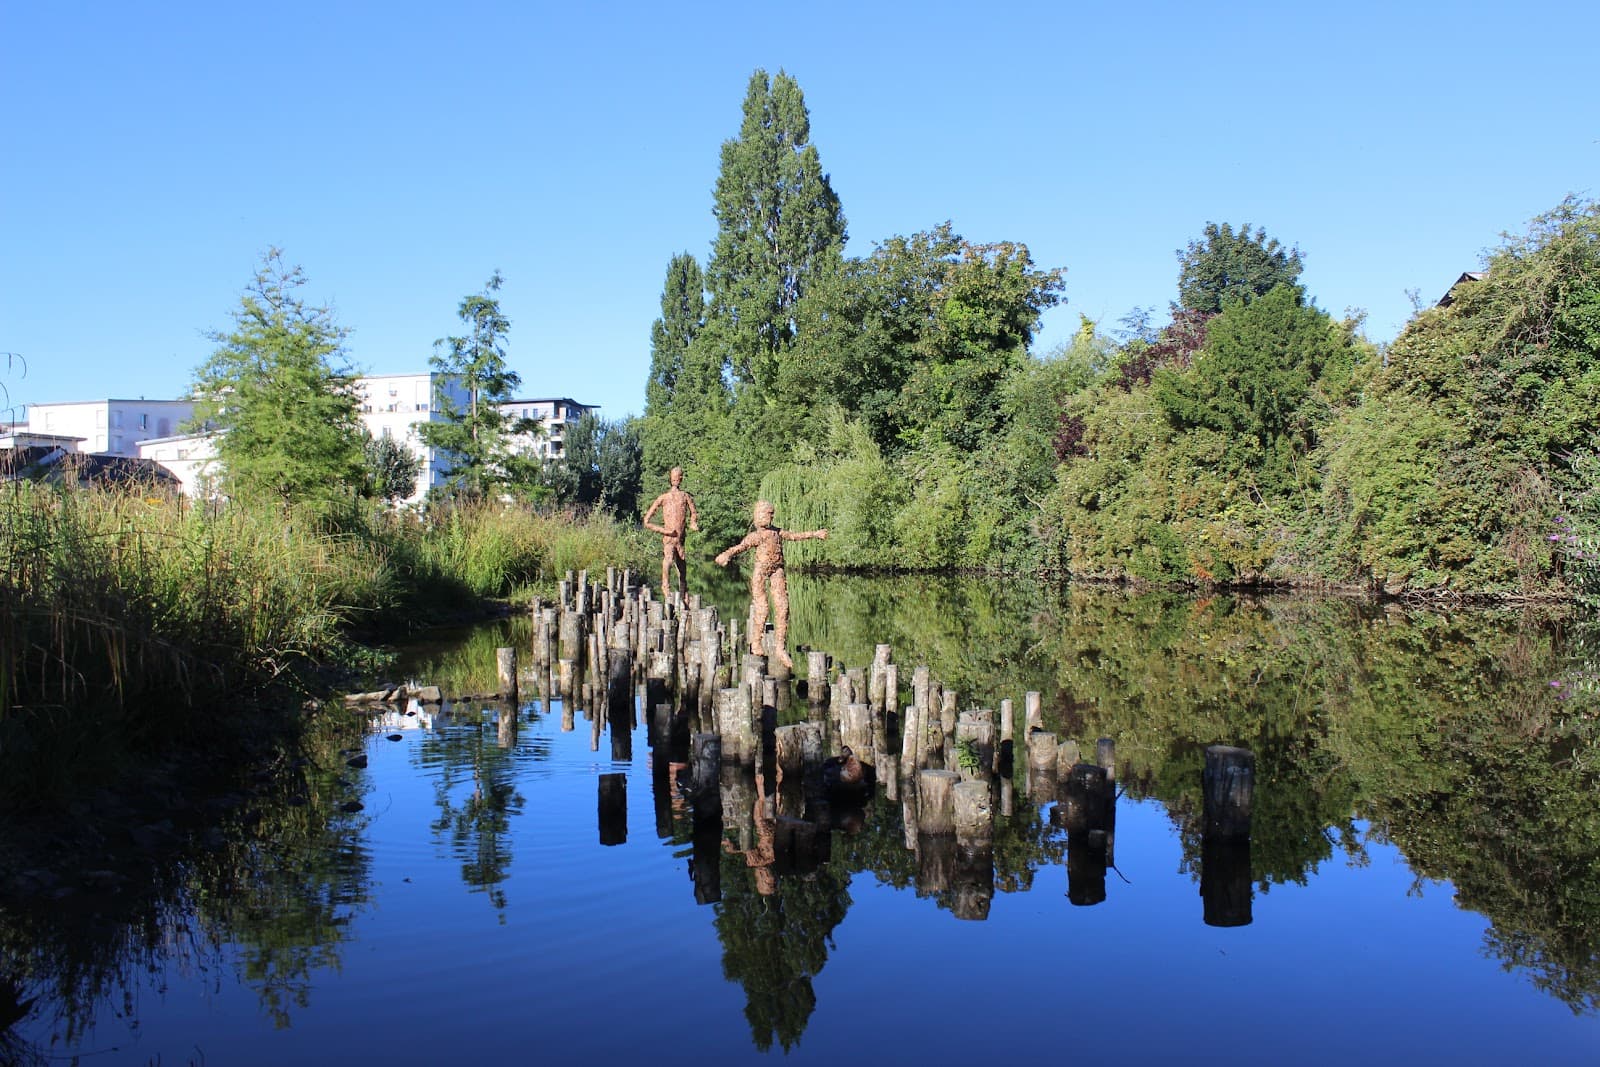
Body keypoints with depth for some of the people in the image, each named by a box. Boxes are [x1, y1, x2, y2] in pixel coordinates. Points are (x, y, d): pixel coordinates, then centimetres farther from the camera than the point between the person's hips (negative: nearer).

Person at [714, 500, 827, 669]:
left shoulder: (779, 533, 17)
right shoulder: (754, 535, 2)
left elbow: (796, 536, 31)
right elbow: (740, 547, -13)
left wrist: (814, 534, 40)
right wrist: (727, 555, -32)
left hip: (777, 571, 5)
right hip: (761, 571, -4)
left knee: (782, 607, -2)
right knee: (761, 608, -7)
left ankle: (781, 647, 5)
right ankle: (756, 644, 8)